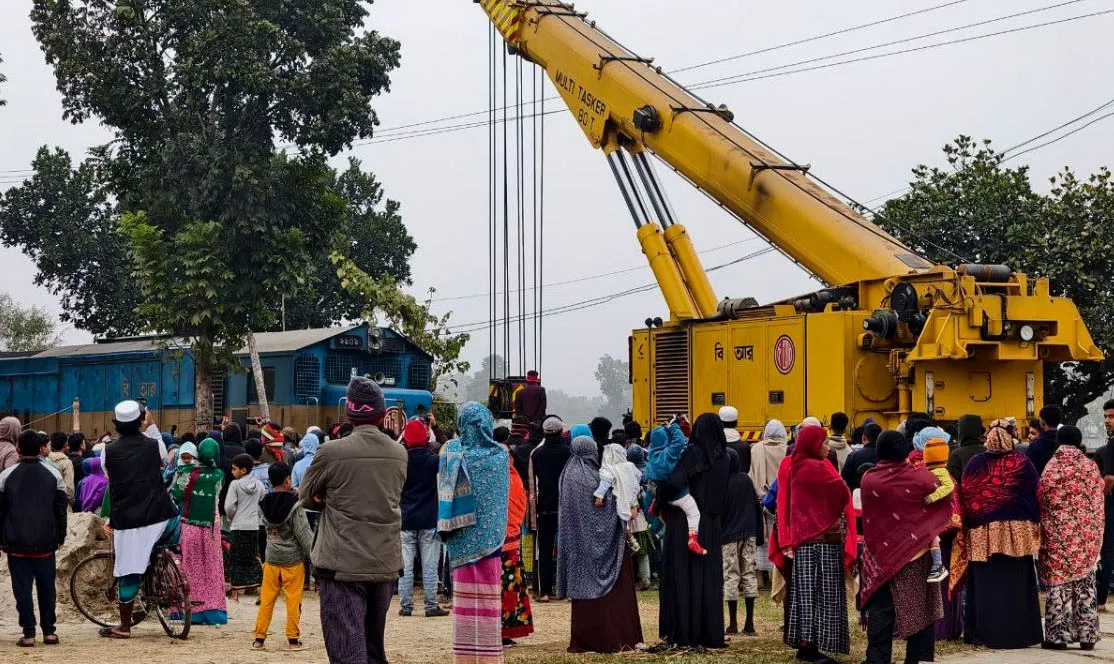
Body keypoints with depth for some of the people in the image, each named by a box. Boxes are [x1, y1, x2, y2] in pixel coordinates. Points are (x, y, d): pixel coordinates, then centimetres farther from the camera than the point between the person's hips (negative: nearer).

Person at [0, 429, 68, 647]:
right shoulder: (53, 474, 2)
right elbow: (61, 508, 5)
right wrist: (60, 537, 13)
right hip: (46, 543, 1)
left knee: (22, 588, 1)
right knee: (47, 587, 9)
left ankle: (28, 634, -1)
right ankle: (49, 632, 10)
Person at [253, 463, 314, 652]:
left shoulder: (265, 504, 0)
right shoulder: (294, 505, -14)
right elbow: (304, 534, -12)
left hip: (271, 559, 4)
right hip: (293, 560, -4)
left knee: (266, 600, 8)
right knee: (293, 601, 3)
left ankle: (259, 639, 10)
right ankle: (293, 640, 6)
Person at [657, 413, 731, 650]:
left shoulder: (693, 453, -12)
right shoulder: (723, 458, 5)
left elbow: (675, 481, -23)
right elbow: (722, 494, 8)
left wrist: (661, 505, -9)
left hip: (686, 523, -5)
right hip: (712, 526, 5)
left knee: (683, 577, 1)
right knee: (709, 578, 10)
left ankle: (683, 633, 1)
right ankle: (710, 632, 11)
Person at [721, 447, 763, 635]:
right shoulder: (745, 480, 2)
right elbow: (757, 507, 6)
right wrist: (759, 534, 13)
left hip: (729, 536, -4)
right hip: (749, 534, 4)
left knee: (731, 576, 2)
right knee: (749, 573, 7)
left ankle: (733, 623, 1)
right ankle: (749, 622, 6)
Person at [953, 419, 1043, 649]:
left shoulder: (975, 463, -1)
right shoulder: (1023, 463, -2)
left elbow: (965, 498, 0)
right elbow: (1035, 496, 0)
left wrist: (969, 526, 7)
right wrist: (1035, 524, 8)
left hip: (983, 532, 0)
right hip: (1019, 532, 0)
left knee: (986, 586, 4)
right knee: (1016, 585, 5)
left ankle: (986, 633, 5)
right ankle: (1019, 633, 7)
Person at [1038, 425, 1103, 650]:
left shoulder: (1050, 469, -6)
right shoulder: (1091, 468, 0)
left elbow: (1040, 503, -2)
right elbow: (1098, 505, 4)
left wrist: (1042, 537, 11)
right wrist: (1095, 537, 15)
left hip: (1057, 536, -2)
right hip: (1086, 536, 2)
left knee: (1058, 585, 3)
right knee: (1085, 585, 9)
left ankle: (1057, 635, 3)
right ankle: (1087, 635, 10)